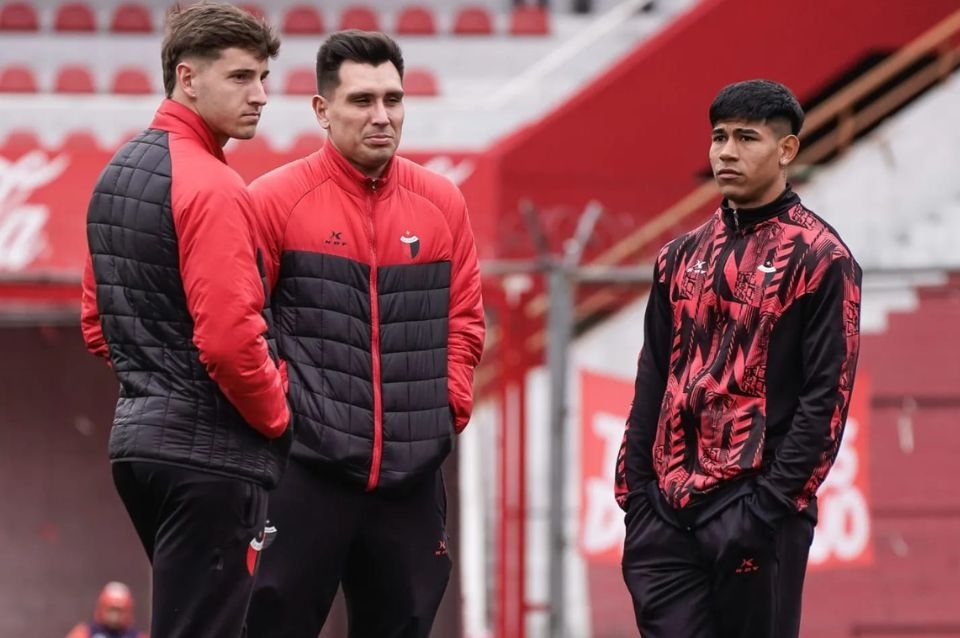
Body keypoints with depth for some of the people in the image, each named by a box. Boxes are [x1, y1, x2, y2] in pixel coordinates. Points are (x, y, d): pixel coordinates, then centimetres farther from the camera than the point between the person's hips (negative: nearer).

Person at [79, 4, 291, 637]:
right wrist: (278, 417, -7)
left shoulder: (116, 175, 14)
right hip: (209, 450, -9)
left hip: (137, 437, 9)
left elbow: (98, 323, 20)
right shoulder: (212, 188, -15)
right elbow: (229, 340, -22)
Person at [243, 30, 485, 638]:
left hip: (413, 474, 4)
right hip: (304, 467, -4)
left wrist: (450, 409, 4)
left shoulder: (442, 203, 8)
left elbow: (464, 321, 13)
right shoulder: (276, 199, -4)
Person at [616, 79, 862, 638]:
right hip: (667, 509, 5)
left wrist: (775, 501, -15)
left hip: (754, 506, -5)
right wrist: (635, 488, 8)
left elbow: (826, 395, -9)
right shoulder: (684, 255, 15)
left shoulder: (820, 258, -4)